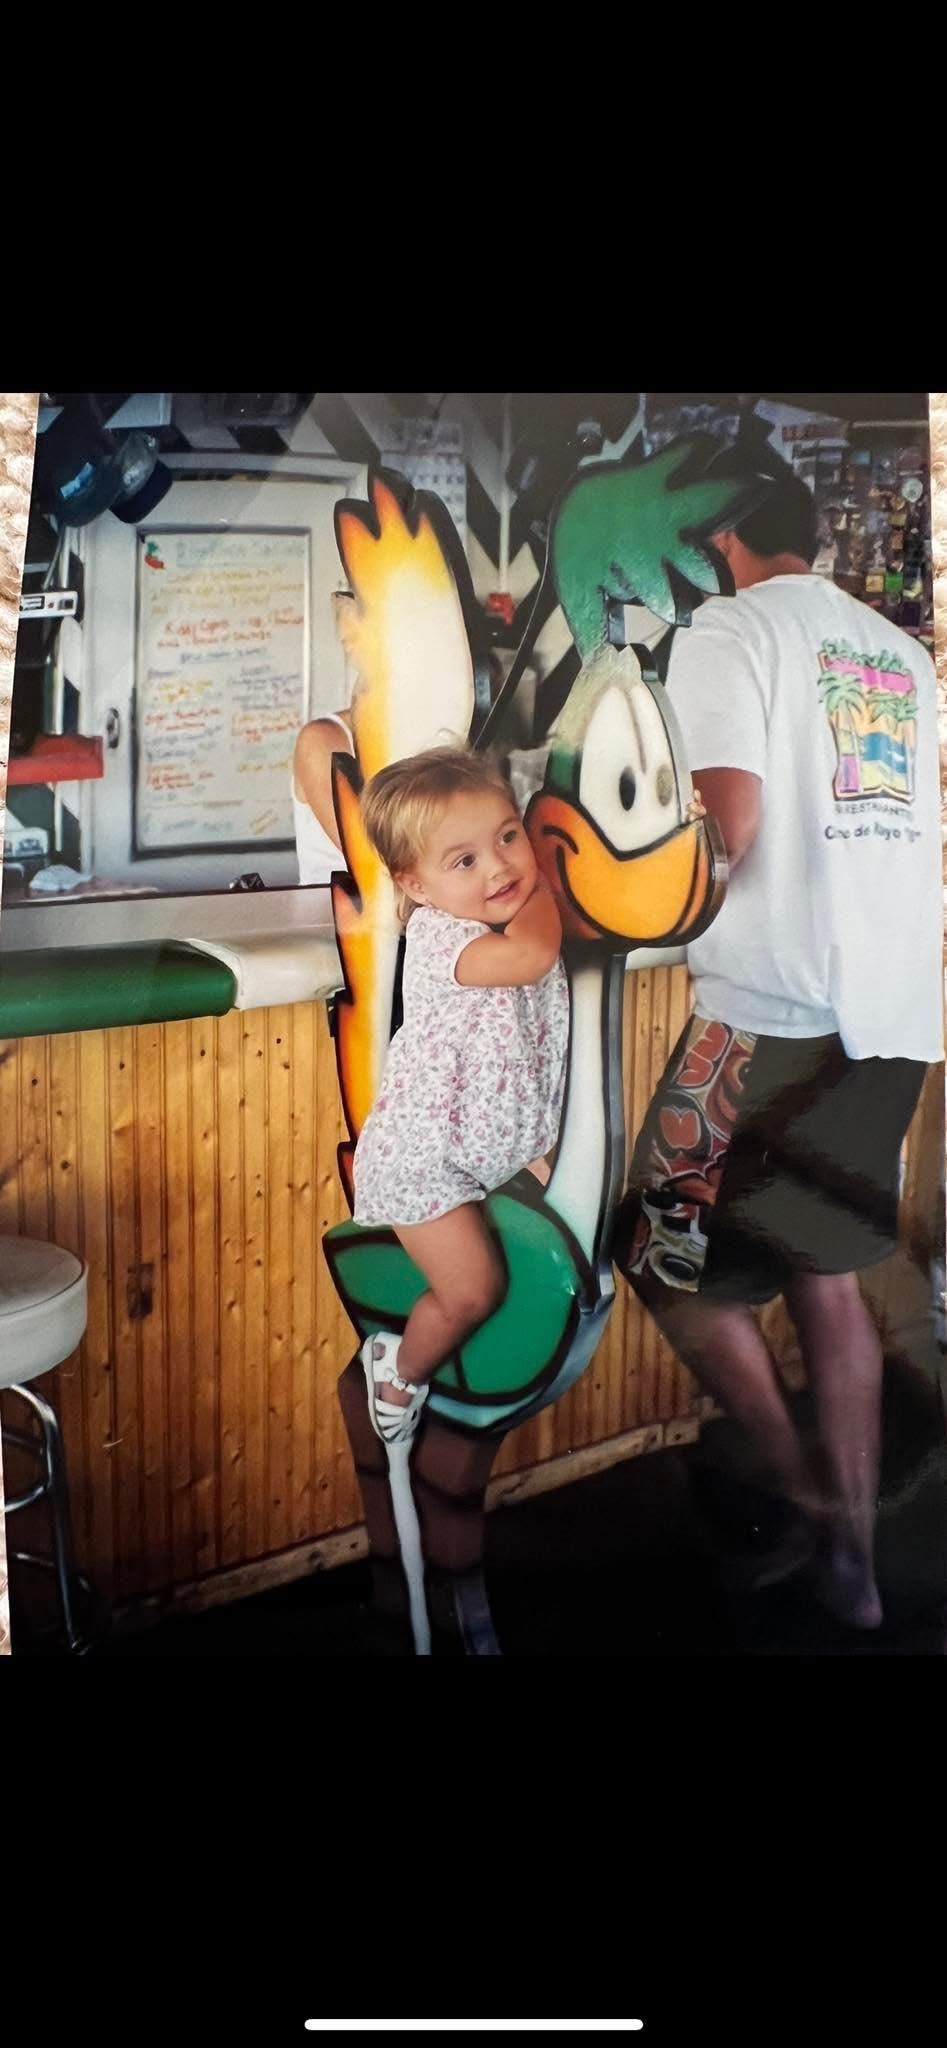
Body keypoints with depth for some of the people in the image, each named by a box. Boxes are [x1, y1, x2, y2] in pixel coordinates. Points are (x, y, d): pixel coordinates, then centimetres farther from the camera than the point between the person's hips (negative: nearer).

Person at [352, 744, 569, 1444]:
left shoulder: (524, 918, -1)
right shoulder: (436, 931, -26)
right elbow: (529, 955, -39)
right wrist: (541, 889, -22)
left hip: (501, 1145, 8)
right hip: (425, 1157, -7)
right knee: (473, 1289, -6)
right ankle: (402, 1373, 27)